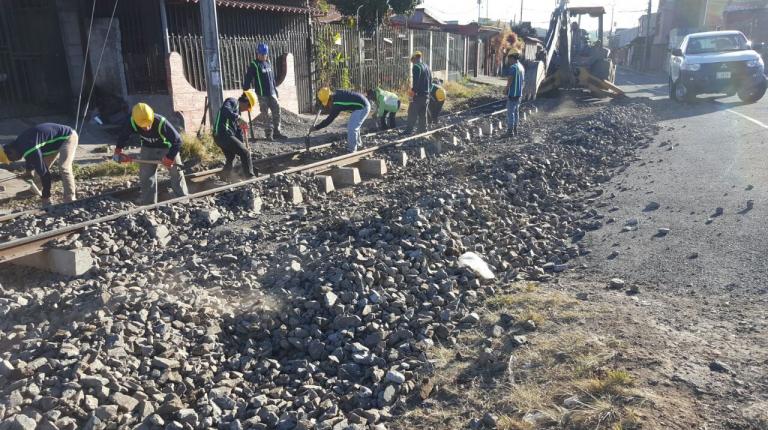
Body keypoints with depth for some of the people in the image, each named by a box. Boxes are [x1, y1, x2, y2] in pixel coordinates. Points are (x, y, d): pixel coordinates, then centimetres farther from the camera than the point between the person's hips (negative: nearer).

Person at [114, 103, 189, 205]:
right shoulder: (132, 122, -27)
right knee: (145, 176, 1)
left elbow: (177, 140, -33)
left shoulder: (161, 123, -38)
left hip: (167, 147, -3)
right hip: (148, 149, 3)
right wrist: (118, 151, -17)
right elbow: (123, 136, -7)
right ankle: (148, 204, 10)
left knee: (176, 173, 4)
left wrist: (170, 157, -33)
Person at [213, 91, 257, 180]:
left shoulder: (237, 111, 25)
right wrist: (238, 118, -36)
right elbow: (225, 110, -27)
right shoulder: (232, 101, -3)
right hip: (224, 134, -10)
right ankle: (250, 177, -5)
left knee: (230, 159, 21)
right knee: (245, 153, -8)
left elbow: (238, 130, 26)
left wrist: (242, 144, 24)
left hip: (220, 136, 10)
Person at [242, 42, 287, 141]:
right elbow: (248, 79, -9)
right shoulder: (253, 65, -6)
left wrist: (275, 90, 19)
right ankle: (268, 133, 5)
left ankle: (277, 132, 11)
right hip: (262, 95, -6)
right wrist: (245, 90, -14)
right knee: (265, 115, -1)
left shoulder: (268, 63, 14)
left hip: (272, 93, 6)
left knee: (277, 111, 3)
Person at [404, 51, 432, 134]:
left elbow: (416, 81, -20)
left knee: (412, 114, -6)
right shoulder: (427, 67, 16)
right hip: (426, 95, 8)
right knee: (423, 114, 13)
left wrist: (413, 90, -11)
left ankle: (409, 130, -7)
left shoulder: (416, 67, -10)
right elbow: (430, 82, 19)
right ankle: (423, 130, 16)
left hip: (418, 95, -8)